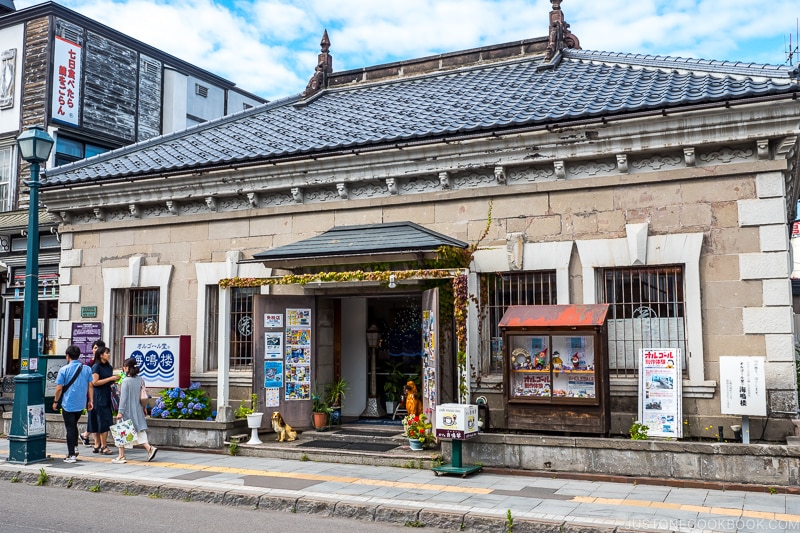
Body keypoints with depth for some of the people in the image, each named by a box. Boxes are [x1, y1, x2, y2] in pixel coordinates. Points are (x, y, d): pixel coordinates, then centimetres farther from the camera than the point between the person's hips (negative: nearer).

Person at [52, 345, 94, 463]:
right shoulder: (87, 369, 0)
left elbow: (59, 388, -9)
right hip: (81, 404, 4)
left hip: (68, 404, -4)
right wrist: (91, 401, 9)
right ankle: (75, 447, 19)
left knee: (70, 428, 3)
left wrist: (55, 401, 4)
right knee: (74, 425, 24)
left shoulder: (64, 369, -10)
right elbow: (90, 386, 2)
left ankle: (72, 455, 4)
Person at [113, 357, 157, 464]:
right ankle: (149, 448, -11)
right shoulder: (140, 379, 4)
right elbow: (142, 395, 10)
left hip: (127, 411, -6)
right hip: (137, 410, 6)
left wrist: (120, 412, -12)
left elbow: (123, 398, -14)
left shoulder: (126, 381, -13)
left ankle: (121, 456, 11)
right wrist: (144, 408, 19)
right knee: (139, 429, 8)